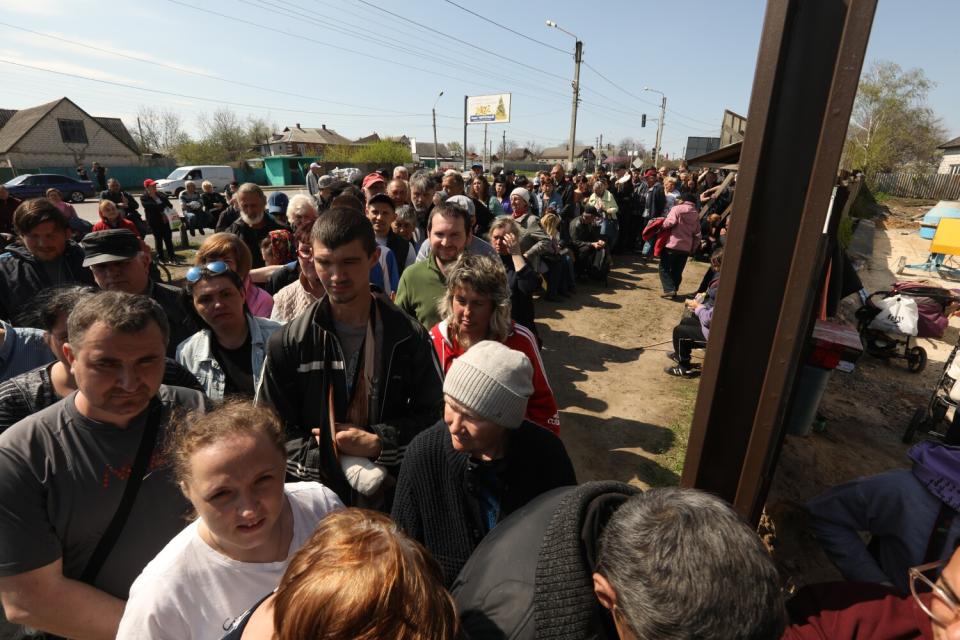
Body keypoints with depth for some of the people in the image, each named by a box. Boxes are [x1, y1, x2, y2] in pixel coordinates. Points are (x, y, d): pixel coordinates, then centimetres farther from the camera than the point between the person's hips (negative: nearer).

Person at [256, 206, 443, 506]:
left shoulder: (410, 337, -7)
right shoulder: (287, 343, -6)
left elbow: (434, 415, -3)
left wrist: (378, 443, -17)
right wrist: (336, 460, -18)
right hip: (317, 496, 0)